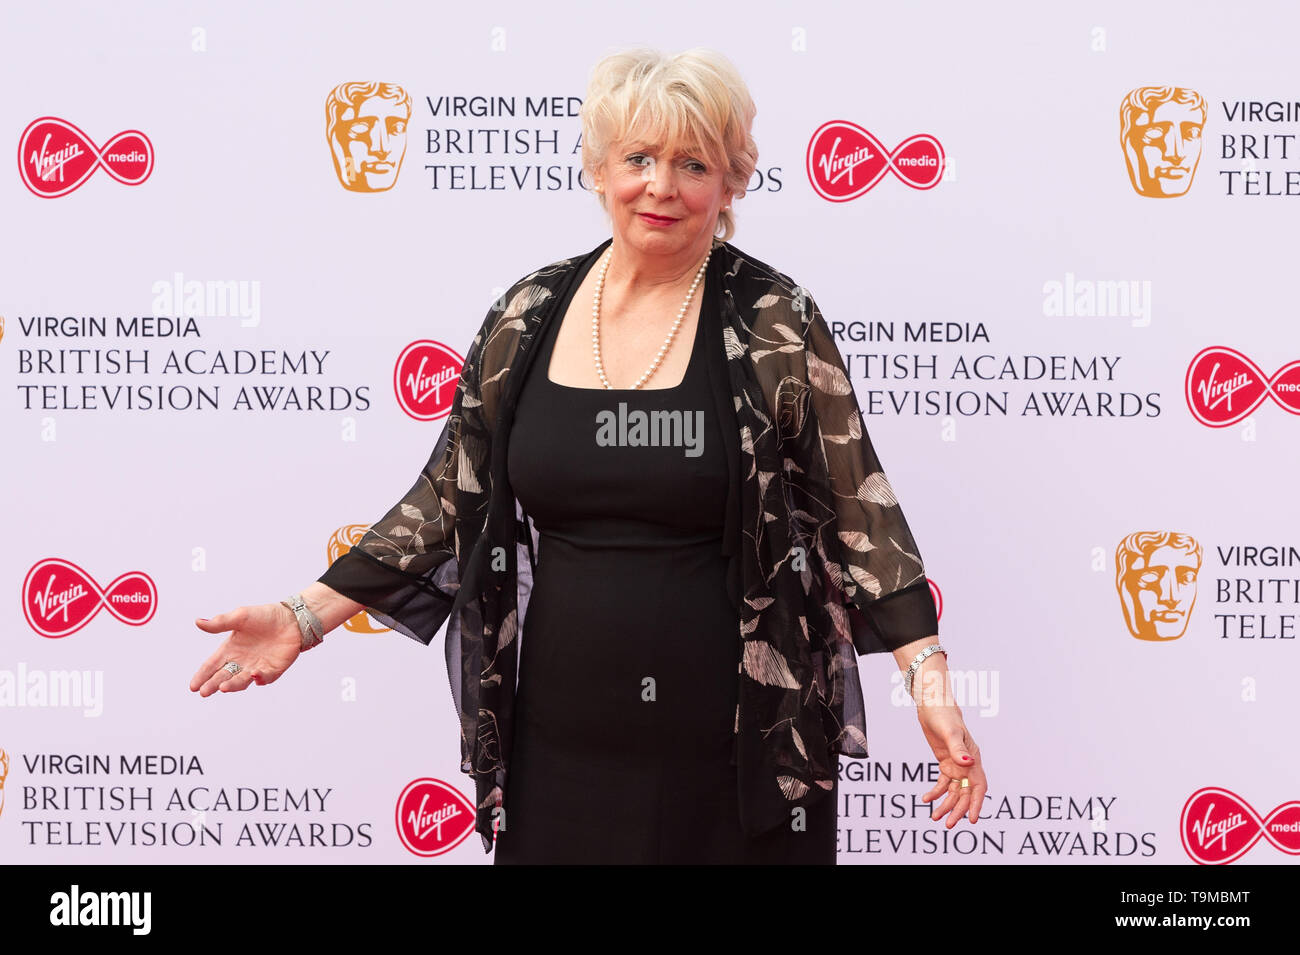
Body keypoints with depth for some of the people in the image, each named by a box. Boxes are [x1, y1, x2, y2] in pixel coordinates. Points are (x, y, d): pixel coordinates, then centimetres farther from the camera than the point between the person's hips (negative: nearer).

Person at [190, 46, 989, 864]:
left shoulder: (776, 325, -7)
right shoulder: (527, 317, 2)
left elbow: (858, 510, -6)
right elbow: (449, 496, 8)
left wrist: (928, 674, -16)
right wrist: (310, 615, 3)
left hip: (732, 752, -3)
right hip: (561, 742, 3)